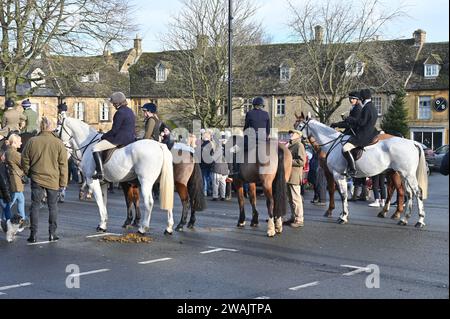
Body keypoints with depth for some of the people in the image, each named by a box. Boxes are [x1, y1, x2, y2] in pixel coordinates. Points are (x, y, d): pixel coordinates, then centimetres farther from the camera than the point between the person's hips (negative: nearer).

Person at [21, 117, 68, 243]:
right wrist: (63, 182, 1)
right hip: (53, 180, -1)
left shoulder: (32, 141, -4)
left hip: (36, 179, 1)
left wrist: (28, 173, 18)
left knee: (35, 206, 7)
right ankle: (52, 233, 11)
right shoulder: (59, 143, -7)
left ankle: (33, 234, 5)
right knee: (53, 206, 10)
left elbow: (24, 160, 3)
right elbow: (63, 165, -5)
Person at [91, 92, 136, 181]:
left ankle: (100, 172, -20)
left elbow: (114, 130, -17)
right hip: (131, 138, 10)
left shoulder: (120, 113, -15)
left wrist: (103, 136, -3)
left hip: (120, 139, -10)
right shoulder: (130, 111, 14)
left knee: (95, 148, -11)